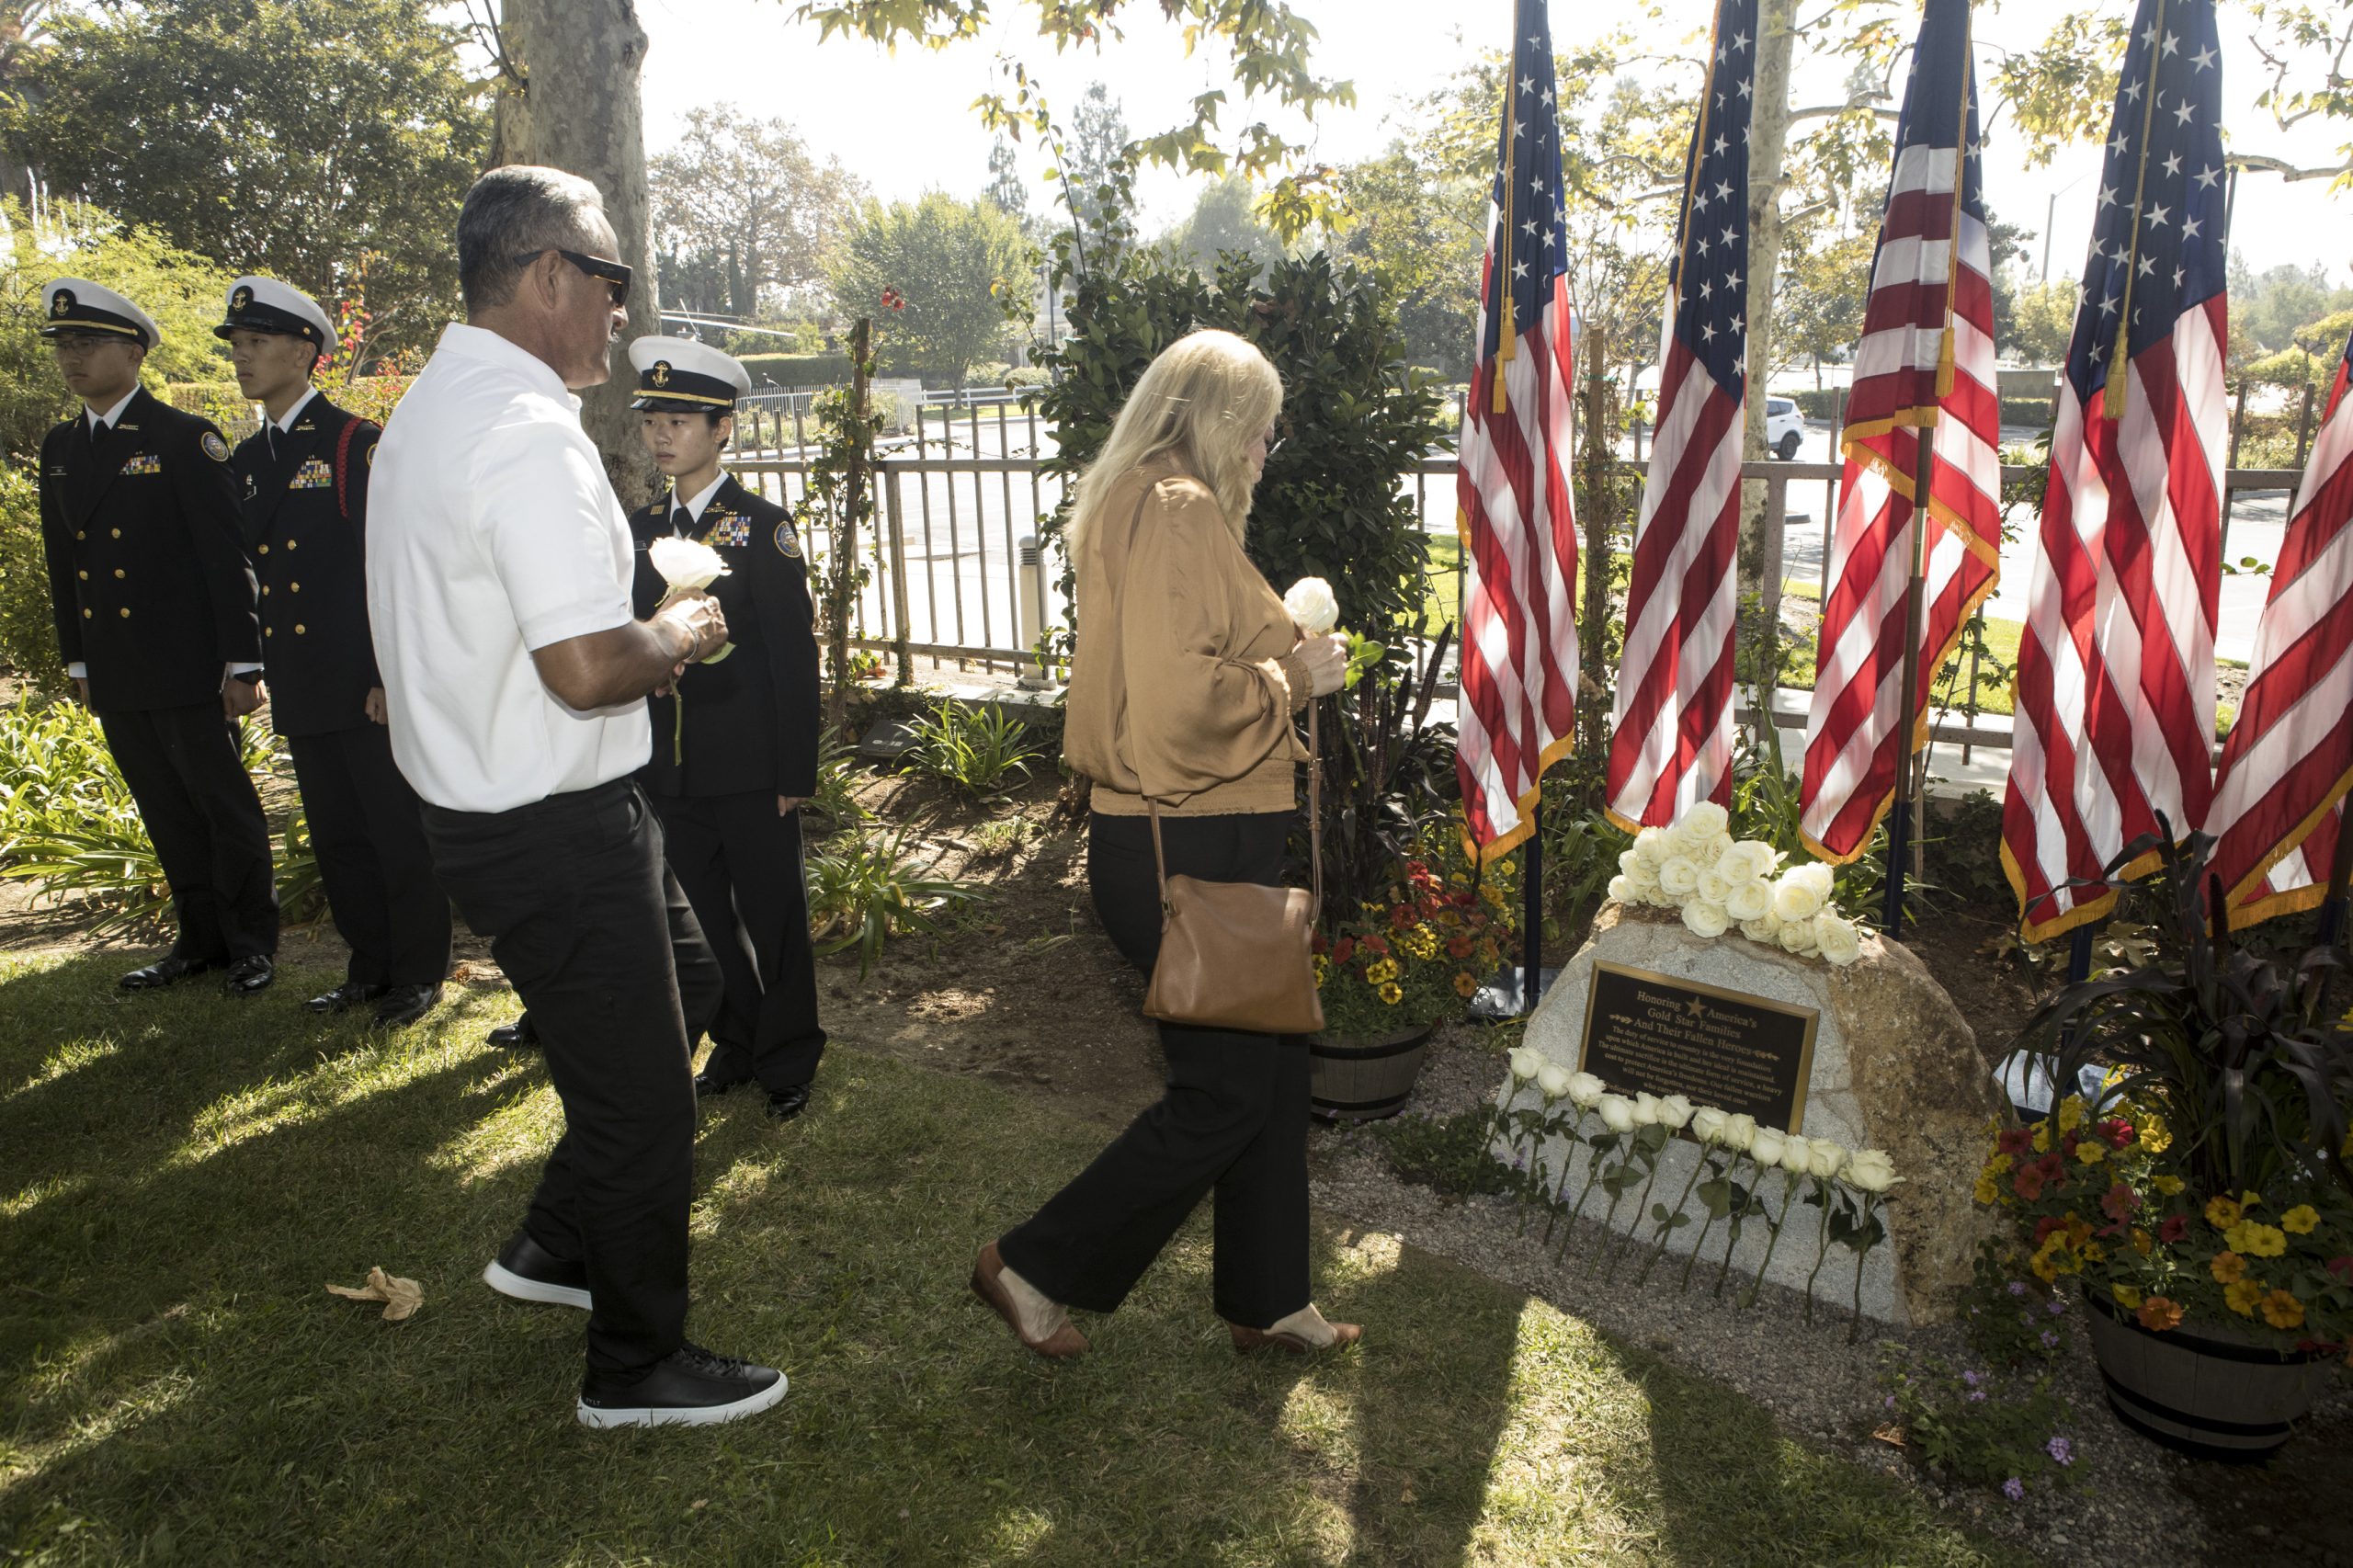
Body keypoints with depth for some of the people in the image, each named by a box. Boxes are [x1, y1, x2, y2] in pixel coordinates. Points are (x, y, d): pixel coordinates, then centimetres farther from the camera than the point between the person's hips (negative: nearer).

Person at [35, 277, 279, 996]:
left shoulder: (185, 438, -7)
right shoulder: (59, 448, 13)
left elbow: (226, 555, -11)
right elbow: (62, 562, 17)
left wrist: (241, 661, -14)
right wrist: (78, 660, 14)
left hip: (187, 671, -6)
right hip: (116, 679, 6)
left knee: (225, 805, 2)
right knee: (167, 813, 12)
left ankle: (251, 943, 13)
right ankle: (201, 938, 23)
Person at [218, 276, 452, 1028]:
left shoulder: (357, 443, -7)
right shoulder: (246, 459, 15)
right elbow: (242, 561, 18)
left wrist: (390, 675, -15)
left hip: (369, 683, -7)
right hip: (302, 688, 7)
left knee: (399, 832, 1)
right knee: (337, 838, 14)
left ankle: (420, 972, 13)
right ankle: (372, 966, 26)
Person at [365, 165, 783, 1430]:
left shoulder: (428, 413, 11)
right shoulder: (530, 436, -23)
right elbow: (588, 670, -30)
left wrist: (645, 636, 12)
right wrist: (678, 635, -10)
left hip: (478, 801, 10)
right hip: (556, 835, -10)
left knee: (652, 1021, 26)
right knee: (641, 1101, 6)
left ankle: (556, 1247, 43)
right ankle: (636, 1368, 26)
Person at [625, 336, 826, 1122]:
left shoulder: (763, 527, -6)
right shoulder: (641, 529, 10)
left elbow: (795, 655, -9)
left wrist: (795, 771, -12)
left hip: (750, 768, -5)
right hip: (670, 767, 5)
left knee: (773, 917, 5)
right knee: (706, 918, 14)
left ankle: (788, 1059, 21)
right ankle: (734, 1043, 31)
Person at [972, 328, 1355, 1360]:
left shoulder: (1144, 505, 18)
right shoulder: (1176, 512, -17)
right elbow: (1180, 701, -28)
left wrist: (1283, 651, 14)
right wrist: (1291, 679, -12)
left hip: (1210, 846, 11)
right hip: (1188, 853, -11)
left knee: (1273, 1070, 16)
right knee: (1221, 1097, 0)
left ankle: (1266, 1301, 31)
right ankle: (1034, 1267, 15)